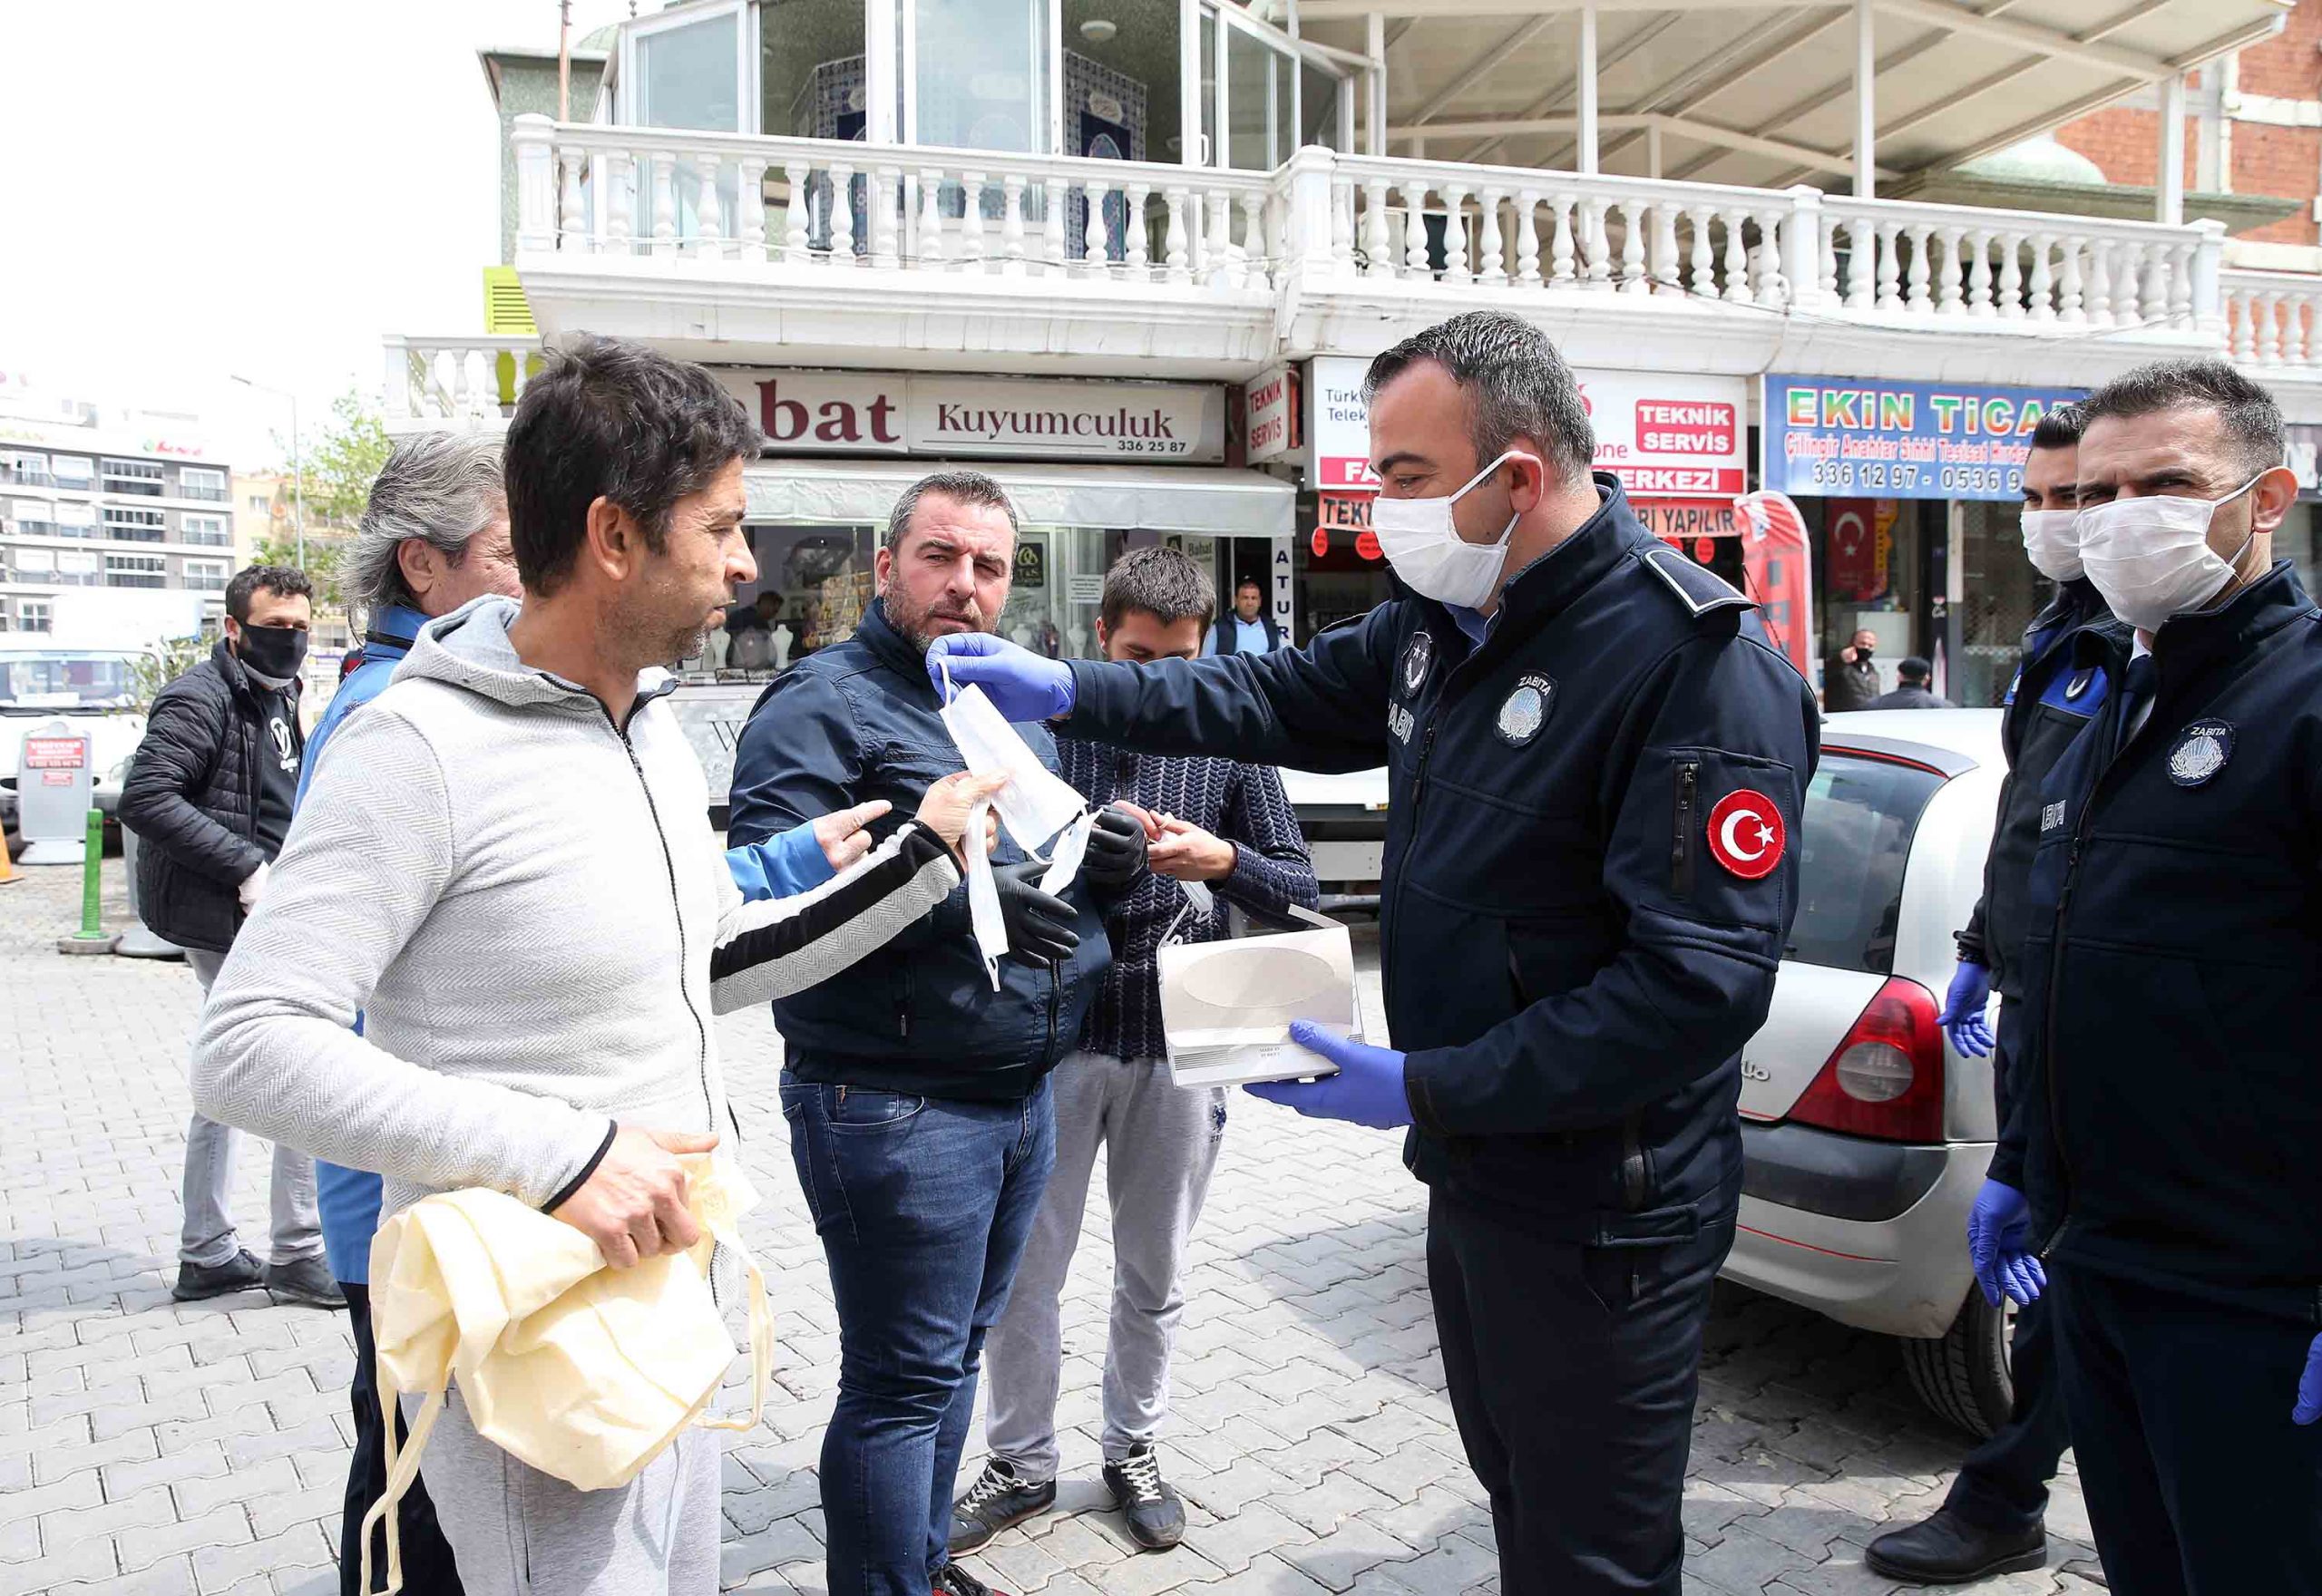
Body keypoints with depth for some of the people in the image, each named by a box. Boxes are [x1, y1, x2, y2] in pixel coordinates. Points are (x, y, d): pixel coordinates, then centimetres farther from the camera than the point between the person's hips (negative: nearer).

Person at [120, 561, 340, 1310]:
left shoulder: (274, 696, 15)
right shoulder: (201, 699, -14)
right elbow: (144, 797, -24)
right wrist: (247, 868, -25)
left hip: (250, 915, 10)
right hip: (229, 919, -10)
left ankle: (207, 1255, 27)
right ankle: (298, 1255, 3)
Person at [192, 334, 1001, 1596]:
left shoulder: (658, 731, 7)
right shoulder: (422, 746, -20)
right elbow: (249, 1048, -23)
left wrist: (922, 854, 10)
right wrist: (556, 1153, -29)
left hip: (663, 1294, 8)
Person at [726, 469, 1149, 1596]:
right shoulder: (826, 703, -10)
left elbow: (1048, 874, 23)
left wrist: (1107, 859, 0)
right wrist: (954, 896, -28)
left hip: (1021, 1094, 8)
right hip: (893, 1108, -8)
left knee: (957, 1353, 20)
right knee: (905, 1378, 2)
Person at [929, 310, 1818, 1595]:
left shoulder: (1697, 660, -24)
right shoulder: (1442, 621, 4)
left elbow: (1700, 981, -28)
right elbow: (1281, 699, 19)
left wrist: (1427, 1089, -25)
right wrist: (1067, 691, 8)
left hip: (1599, 1223, -8)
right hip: (1471, 1173, 8)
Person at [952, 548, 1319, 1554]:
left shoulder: (1227, 743, 2)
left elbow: (1298, 888, 3)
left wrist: (1222, 859, -17)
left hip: (1177, 1045, 1)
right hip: (1054, 1037, -1)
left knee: (1154, 1277, 16)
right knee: (1023, 1271, 8)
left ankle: (1133, 1449, 36)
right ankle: (1022, 1463, 29)